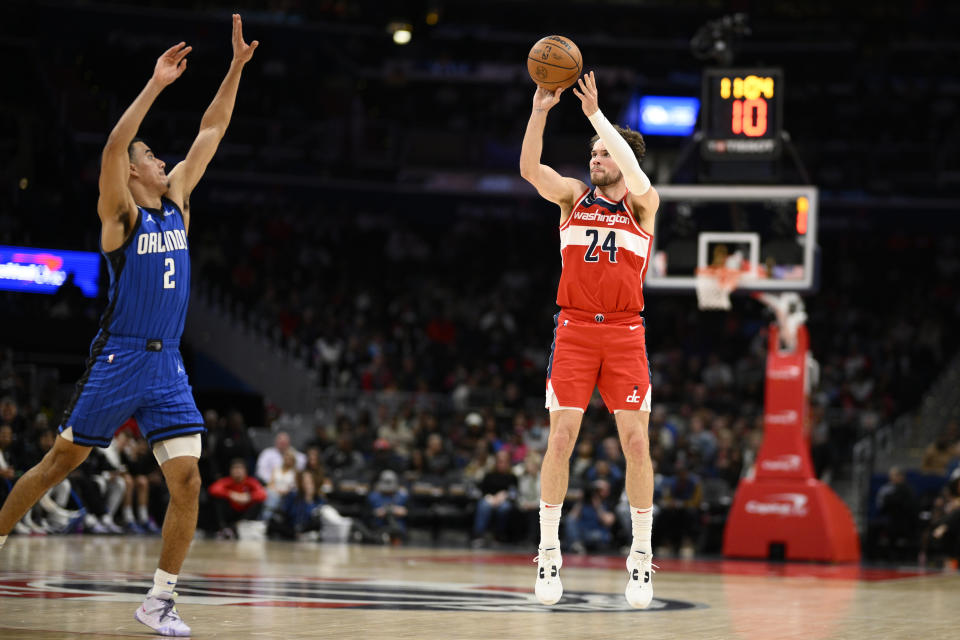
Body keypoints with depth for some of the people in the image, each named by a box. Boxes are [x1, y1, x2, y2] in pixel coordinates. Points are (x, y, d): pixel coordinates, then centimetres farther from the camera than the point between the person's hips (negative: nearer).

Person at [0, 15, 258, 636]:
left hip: (168, 364, 5)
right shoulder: (121, 213, -3)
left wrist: (237, 67, 8)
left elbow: (211, 133, 14)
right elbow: (113, 147, -22)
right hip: (118, 359, -5)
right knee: (59, 463, 2)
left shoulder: (177, 203, 14)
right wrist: (155, 86, -25)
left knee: (188, 480, -6)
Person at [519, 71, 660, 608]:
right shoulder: (574, 196, 9)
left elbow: (636, 177, -19)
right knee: (561, 440, -5)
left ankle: (642, 557, 6)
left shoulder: (644, 204, 4)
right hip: (574, 328, 1)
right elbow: (530, 169, -8)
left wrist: (596, 114, -22)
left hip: (625, 333, -1)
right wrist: (540, 109, -19)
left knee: (636, 443, -4)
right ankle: (549, 554, 2)